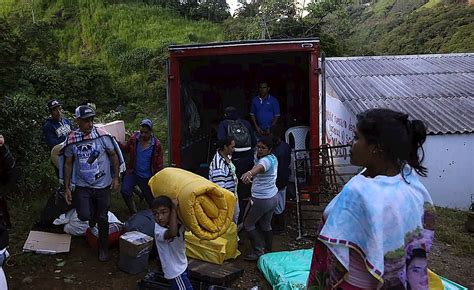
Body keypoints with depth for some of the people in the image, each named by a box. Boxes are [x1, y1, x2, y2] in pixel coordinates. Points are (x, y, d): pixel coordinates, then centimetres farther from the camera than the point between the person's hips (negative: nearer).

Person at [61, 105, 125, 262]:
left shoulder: (102, 135, -12)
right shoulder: (71, 140, -6)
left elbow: (114, 156, -1)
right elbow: (68, 164, 4)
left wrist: (116, 178, -3)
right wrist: (67, 188, 4)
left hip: (103, 184, -1)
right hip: (82, 185, 1)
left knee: (102, 218, 8)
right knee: (84, 216, -11)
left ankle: (103, 249, 30)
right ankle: (93, 213, 28)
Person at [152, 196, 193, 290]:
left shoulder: (179, 222, -9)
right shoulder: (159, 231, -29)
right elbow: (172, 233, -49)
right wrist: (174, 209, -44)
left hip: (182, 265, 7)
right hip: (175, 271, -7)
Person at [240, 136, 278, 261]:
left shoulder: (266, 160, -26)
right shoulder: (273, 158, 5)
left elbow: (259, 167, -50)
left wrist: (249, 172, -70)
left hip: (262, 200, -9)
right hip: (273, 197, 9)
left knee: (248, 224, 6)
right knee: (266, 225, 21)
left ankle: (259, 251, 9)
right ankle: (268, 250, 32)